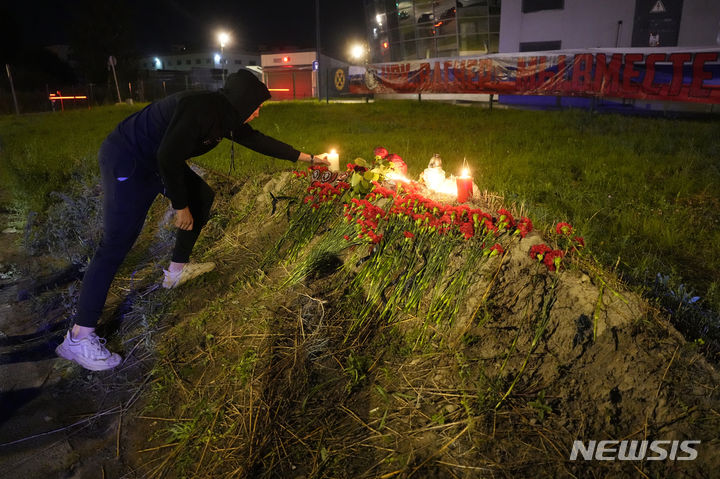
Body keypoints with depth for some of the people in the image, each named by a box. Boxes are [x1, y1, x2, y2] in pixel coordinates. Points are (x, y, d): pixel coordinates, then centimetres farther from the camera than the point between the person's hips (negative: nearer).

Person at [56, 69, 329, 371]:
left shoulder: (226, 116, 4)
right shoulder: (200, 108, -25)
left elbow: (257, 140, 13)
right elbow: (169, 158, -28)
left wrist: (308, 158, 17)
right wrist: (181, 206, -18)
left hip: (158, 162, 10)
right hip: (126, 163, -10)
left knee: (203, 198, 15)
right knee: (116, 245, -13)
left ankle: (177, 270, 27)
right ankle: (78, 338, -8)